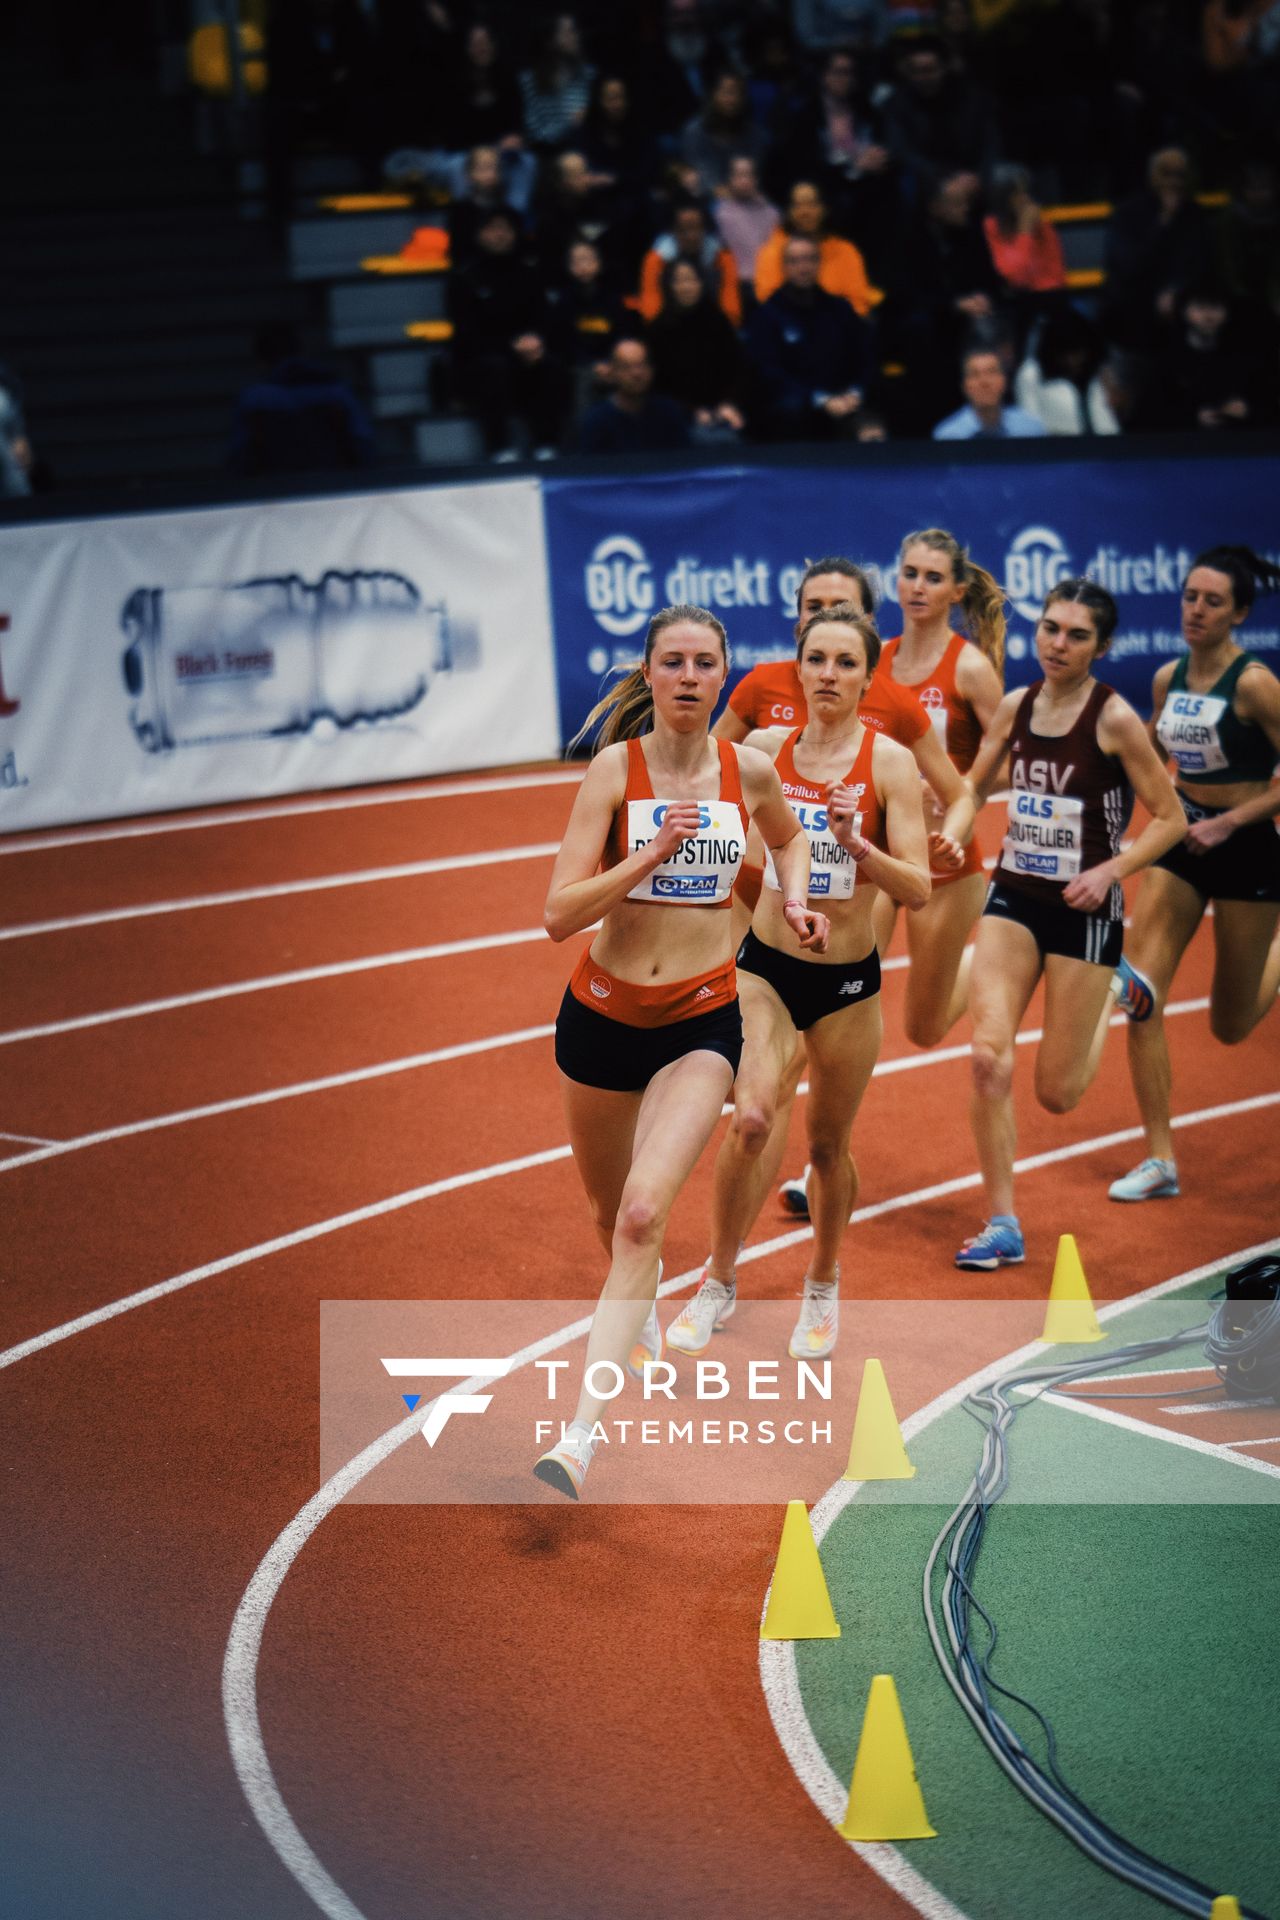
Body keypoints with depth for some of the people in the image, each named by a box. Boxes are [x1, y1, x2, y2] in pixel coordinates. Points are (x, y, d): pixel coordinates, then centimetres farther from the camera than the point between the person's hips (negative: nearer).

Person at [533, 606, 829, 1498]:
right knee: (612, 1214, 20)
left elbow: (789, 837, 23)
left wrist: (796, 898, 4)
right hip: (602, 1014, 1)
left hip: (702, 1023, -1)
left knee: (643, 1216, -20)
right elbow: (560, 913, -16)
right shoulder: (616, 767, -10)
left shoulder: (752, 770, -2)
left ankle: (582, 1437, -22)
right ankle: (643, 1326, 55)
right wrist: (651, 854, -26)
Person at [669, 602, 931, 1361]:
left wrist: (855, 843, -28)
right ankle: (720, 1283, 2)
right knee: (751, 1120, -18)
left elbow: (918, 889, -14)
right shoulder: (764, 747, -2)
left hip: (848, 981, -1)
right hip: (767, 965, 1)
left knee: (829, 1143, 11)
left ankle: (823, 1285, 36)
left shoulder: (889, 761, -9)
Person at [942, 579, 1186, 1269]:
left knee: (1056, 1094, 4)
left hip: (1083, 909, -4)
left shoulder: (1113, 718, -12)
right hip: (1012, 899, 4)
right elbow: (975, 786, 17)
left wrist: (1110, 870, -20)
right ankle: (1002, 1226, -1)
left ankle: (1116, 989, 34)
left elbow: (1170, 818, -7)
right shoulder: (1015, 706, 1)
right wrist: (948, 838, -3)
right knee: (989, 1057, -12)